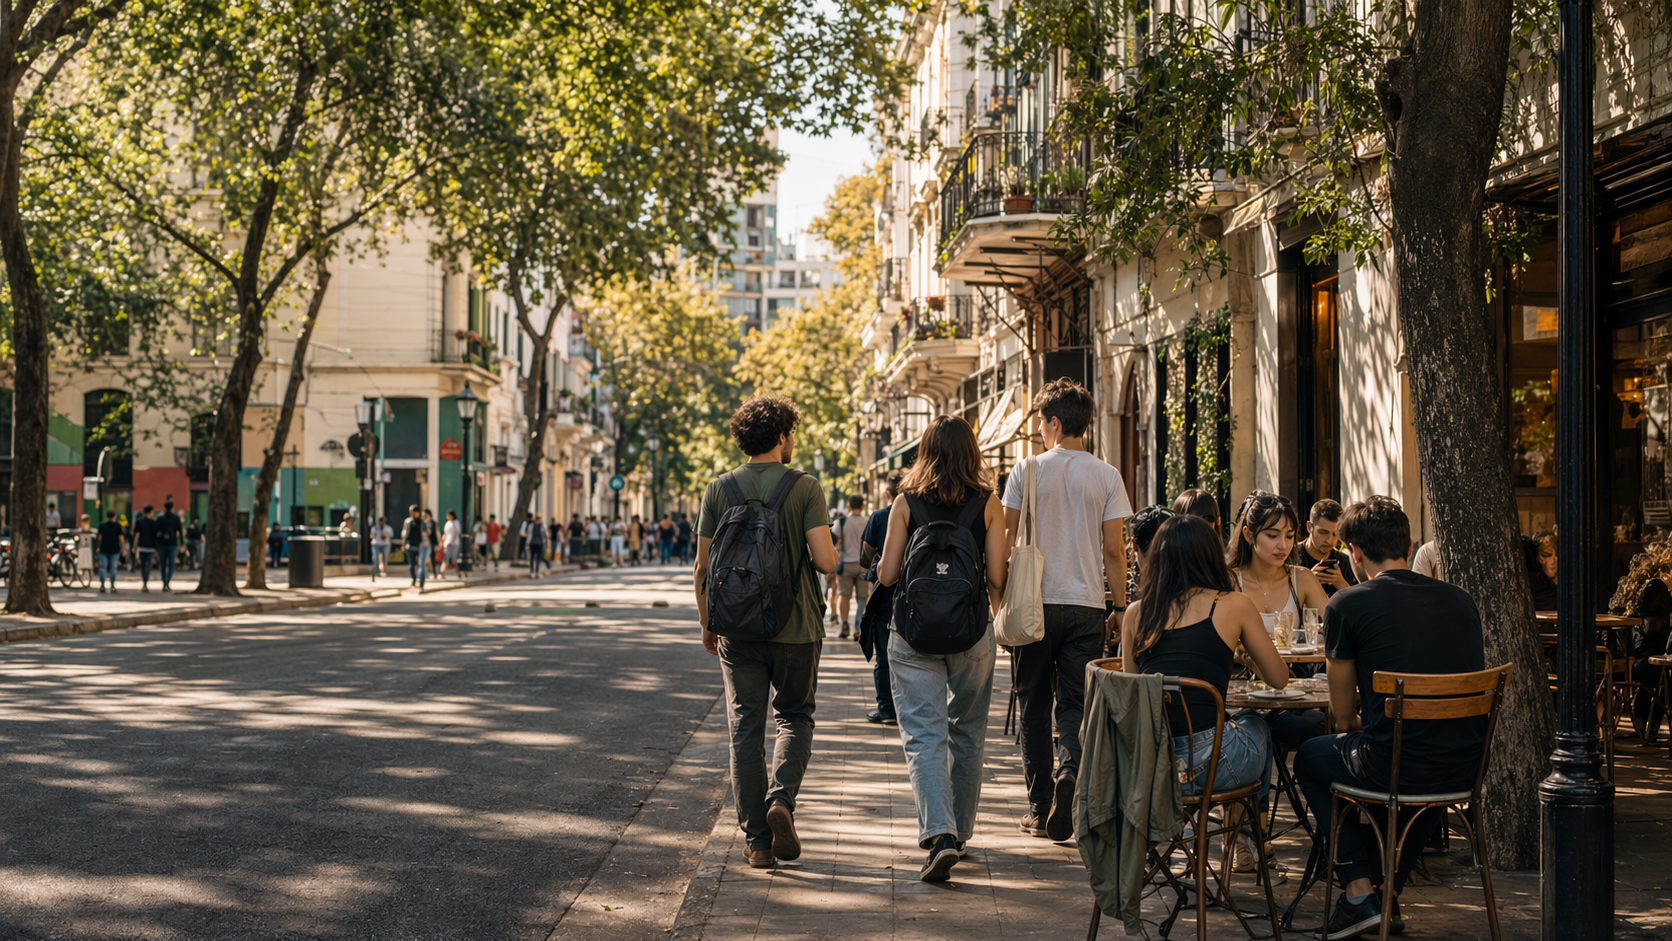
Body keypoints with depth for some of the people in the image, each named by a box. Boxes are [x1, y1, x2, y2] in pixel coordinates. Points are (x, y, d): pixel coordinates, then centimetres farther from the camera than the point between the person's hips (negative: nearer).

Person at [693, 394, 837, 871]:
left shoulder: (719, 490, 2)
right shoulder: (804, 487, -6)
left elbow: (702, 568, 2)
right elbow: (825, 561, -14)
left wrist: (707, 623, 14)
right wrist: (831, 552, 10)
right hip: (796, 629, -2)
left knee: (746, 731, 7)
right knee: (794, 718, 17)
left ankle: (757, 841, 7)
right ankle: (781, 800, -6)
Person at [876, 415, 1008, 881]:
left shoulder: (906, 502, -2)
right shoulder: (988, 503, -2)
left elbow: (886, 574, -4)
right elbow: (997, 577, -5)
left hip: (914, 631, -1)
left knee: (923, 734, -1)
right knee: (967, 733, 17)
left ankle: (939, 833, -18)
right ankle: (958, 830, 28)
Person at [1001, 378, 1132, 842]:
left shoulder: (1027, 471, -1)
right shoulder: (1107, 477, 1)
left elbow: (1007, 539, -1)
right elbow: (1113, 551, -1)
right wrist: (1122, 607, 7)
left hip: (1034, 602, 0)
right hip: (1087, 604, 0)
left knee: (1034, 707, 9)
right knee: (1077, 704, 5)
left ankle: (1040, 808, 13)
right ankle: (1070, 772, -20)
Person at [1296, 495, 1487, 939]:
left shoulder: (1346, 605, -6)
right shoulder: (1460, 599, 10)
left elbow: (1344, 715, 1)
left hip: (1394, 769, -5)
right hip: (1467, 769, 5)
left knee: (1310, 758, 26)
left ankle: (1360, 892, 18)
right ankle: (1388, 893, 38)